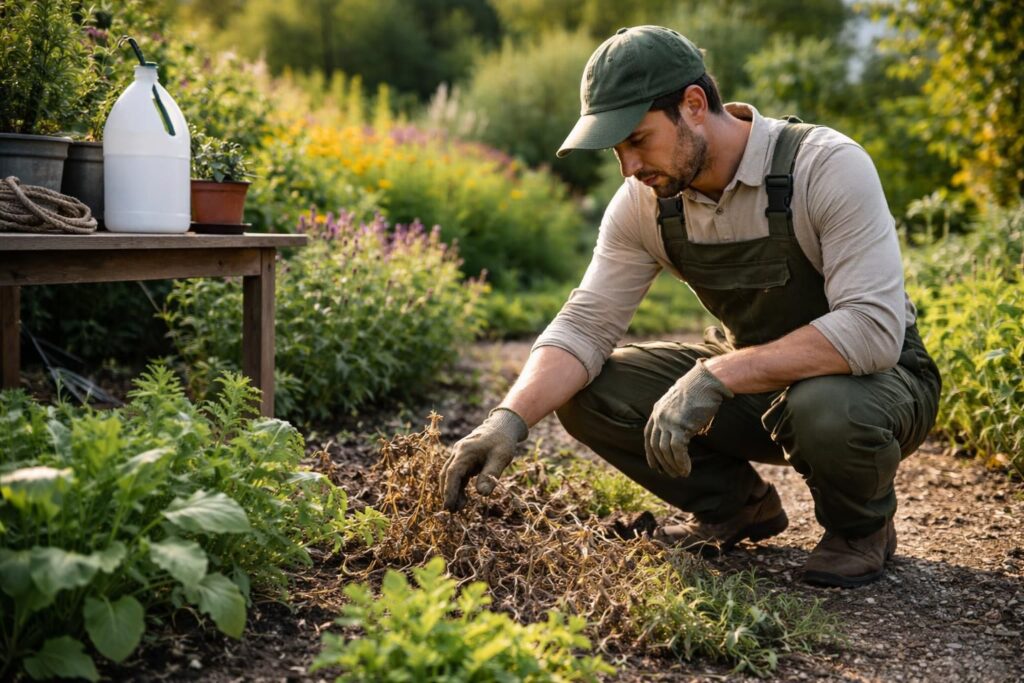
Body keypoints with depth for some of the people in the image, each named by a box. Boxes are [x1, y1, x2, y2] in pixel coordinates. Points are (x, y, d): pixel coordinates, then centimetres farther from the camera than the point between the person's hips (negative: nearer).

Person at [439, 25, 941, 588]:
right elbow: (584, 325, -11)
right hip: (749, 379, 5)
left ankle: (861, 526, -3)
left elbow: (873, 331, -34)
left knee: (826, 410, -40)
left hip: (875, 374, -5)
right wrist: (510, 418, -29)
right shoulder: (646, 203, -10)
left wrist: (715, 376, -40)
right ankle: (737, 505, 10)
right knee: (587, 393, -14)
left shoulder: (828, 167, -26)